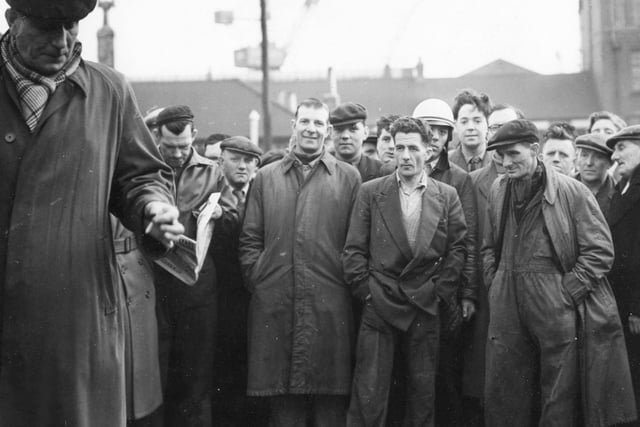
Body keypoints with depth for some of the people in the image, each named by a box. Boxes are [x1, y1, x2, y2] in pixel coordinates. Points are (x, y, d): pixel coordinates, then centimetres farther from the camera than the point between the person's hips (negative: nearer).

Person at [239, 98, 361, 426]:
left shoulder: (349, 177, 9)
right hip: (275, 306, 1)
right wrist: (257, 279, 2)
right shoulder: (265, 177, 14)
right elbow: (250, 239, 13)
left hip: (330, 307, -1)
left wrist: (351, 284, -2)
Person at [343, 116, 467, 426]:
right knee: (368, 393, -4)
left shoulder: (447, 197, 6)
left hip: (425, 307, 1)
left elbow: (457, 249, 4)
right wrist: (366, 291, -4)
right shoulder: (370, 192, 4)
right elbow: (354, 250, 2)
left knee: (423, 391, 7)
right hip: (379, 305, -1)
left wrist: (439, 291, -3)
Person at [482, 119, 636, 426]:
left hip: (558, 311, -5)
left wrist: (566, 292, -11)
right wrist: (495, 284, 10)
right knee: (504, 401, 9)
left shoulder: (571, 191, -7)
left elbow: (600, 251, -8)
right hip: (508, 311, 5)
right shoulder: (498, 192, 10)